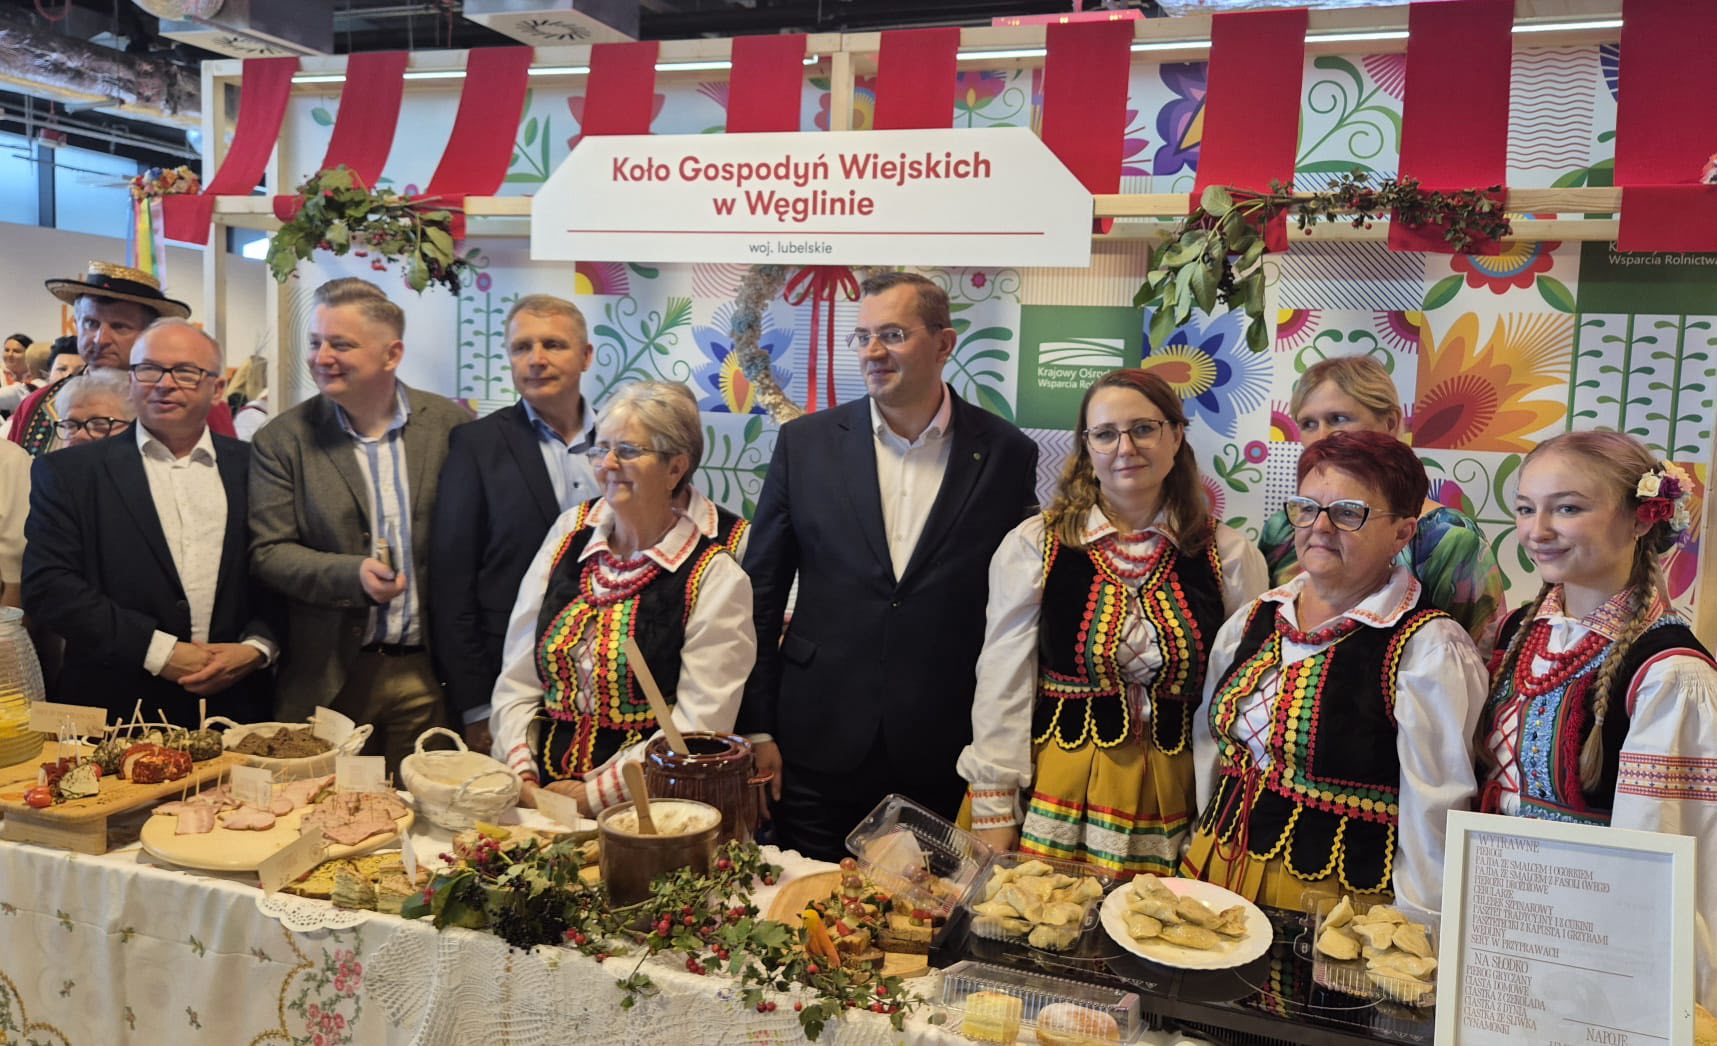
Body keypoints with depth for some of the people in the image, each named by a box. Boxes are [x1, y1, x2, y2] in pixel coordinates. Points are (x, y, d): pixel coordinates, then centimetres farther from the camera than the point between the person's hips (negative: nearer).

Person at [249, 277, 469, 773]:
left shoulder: (451, 425, 1)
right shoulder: (281, 440, 0)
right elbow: (268, 553, -3)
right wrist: (353, 575, -20)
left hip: (429, 675, 1)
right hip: (329, 678, 0)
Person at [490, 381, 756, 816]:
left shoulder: (715, 578, -2)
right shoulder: (565, 546, 11)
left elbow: (700, 723, -8)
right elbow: (517, 680, 11)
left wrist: (596, 793, -11)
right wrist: (521, 774, -2)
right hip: (540, 794, 4)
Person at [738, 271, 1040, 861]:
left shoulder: (1007, 455, -1)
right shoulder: (805, 443, 1)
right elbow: (761, 592, 4)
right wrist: (756, 728, 1)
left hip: (947, 758, 0)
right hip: (818, 745, 1)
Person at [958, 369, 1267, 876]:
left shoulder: (1229, 557, 2)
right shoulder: (1033, 546, -2)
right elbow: (1002, 684, -2)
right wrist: (993, 812, -4)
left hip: (1171, 799, 1)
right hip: (1054, 792, -1)